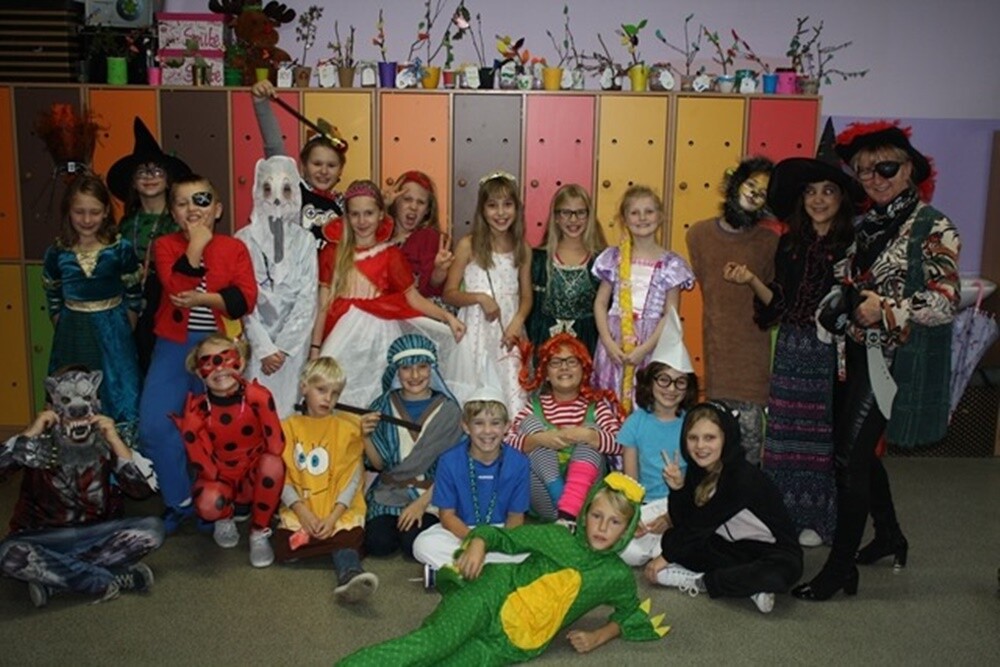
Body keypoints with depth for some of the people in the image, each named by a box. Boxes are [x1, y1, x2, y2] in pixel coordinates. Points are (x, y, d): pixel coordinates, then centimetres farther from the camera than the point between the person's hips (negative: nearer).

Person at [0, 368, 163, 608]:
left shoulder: (104, 441, -4)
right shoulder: (38, 443, -6)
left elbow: (144, 489, -14)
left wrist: (115, 441, -21)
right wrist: (30, 434, -22)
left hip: (97, 533, 2)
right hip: (43, 538, -2)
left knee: (152, 529, -24)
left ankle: (52, 579, -21)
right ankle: (117, 579, -25)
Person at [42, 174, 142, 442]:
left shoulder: (121, 249, -8)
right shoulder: (57, 252, -3)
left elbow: (134, 295, 0)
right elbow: (52, 297, 11)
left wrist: (123, 330, -1)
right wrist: (64, 328, 8)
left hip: (112, 332, -2)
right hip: (72, 335, 2)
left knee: (120, 396, 4)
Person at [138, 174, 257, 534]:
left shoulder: (234, 248, 2)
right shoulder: (165, 245, 4)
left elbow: (246, 299, -10)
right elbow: (177, 287, -15)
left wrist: (203, 299, -22)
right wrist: (196, 244, -12)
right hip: (173, 346, 1)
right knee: (155, 425, -7)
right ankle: (180, 501, 12)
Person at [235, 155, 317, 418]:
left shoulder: (305, 241, 2)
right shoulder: (244, 239, -1)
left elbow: (307, 300, -2)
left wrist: (282, 346, -7)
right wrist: (265, 348, -9)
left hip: (293, 340, 1)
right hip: (254, 339, -1)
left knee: (287, 407, 2)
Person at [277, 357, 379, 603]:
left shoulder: (347, 428, 8)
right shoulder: (288, 427, 11)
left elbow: (352, 479, 0)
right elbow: (281, 477, 2)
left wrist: (333, 517, -13)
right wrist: (302, 512, -12)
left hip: (340, 511, -1)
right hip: (300, 511, 2)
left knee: (347, 537, -32)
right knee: (283, 548, -24)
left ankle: (350, 576, -58)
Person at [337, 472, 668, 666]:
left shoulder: (618, 576, 10)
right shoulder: (556, 536, 7)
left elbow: (630, 613, 27)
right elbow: (500, 535, 14)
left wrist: (597, 637, 10)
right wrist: (477, 543, -9)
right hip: (494, 596, -1)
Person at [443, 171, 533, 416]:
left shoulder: (522, 248, 7)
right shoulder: (468, 245, -2)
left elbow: (526, 296, 10)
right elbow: (449, 294, 0)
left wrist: (516, 324, -7)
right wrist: (479, 297, -16)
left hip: (509, 331, 2)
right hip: (477, 329, -2)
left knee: (512, 389, -2)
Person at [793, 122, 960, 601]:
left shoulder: (933, 229, -10)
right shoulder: (868, 225, 11)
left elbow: (946, 302, -16)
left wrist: (887, 310, -22)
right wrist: (837, 309, 0)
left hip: (895, 359, -7)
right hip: (860, 354, 7)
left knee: (850, 456, -8)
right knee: (857, 449, 16)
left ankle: (841, 567, 4)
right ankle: (889, 536, 38)